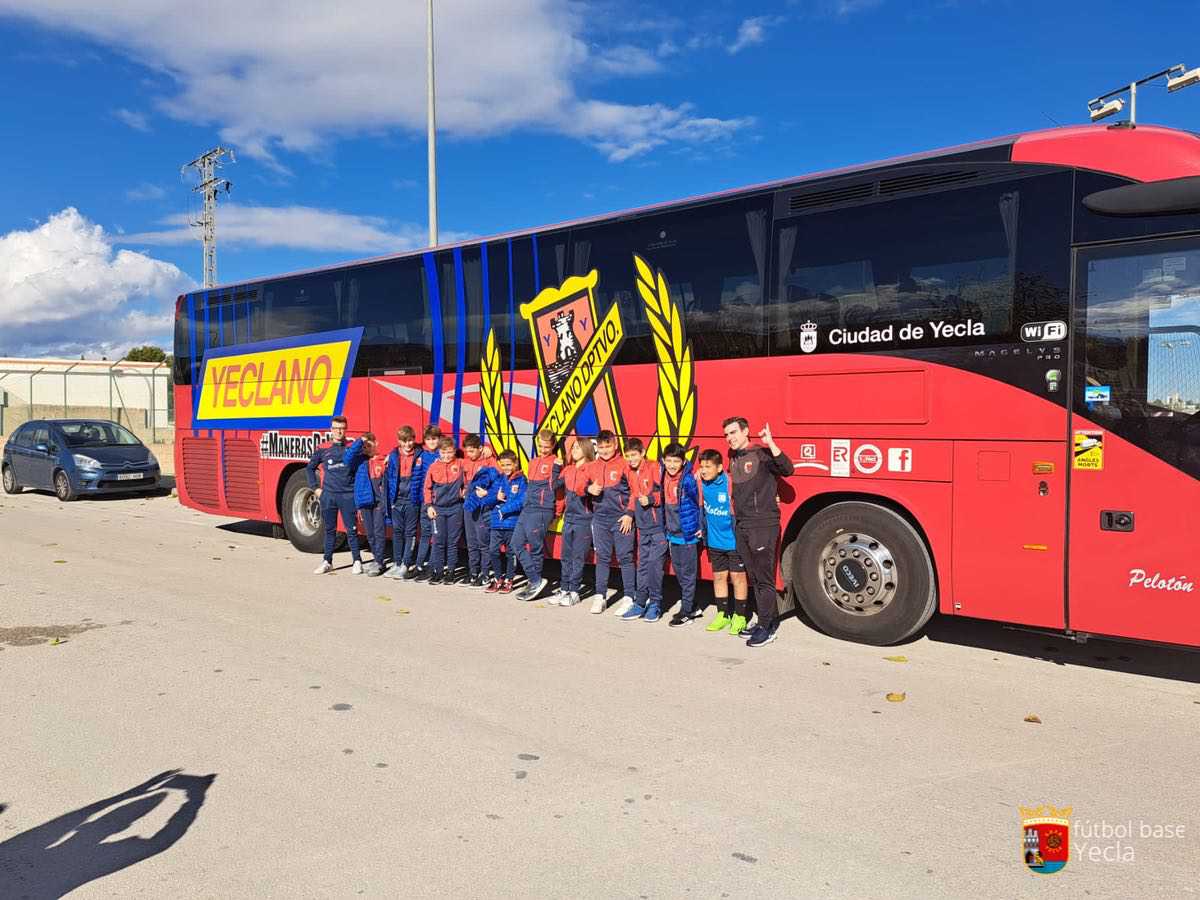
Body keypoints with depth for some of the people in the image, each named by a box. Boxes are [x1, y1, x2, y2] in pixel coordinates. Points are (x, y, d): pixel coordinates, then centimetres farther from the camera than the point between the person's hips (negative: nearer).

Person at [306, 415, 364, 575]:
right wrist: (315, 488, 10)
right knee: (329, 530, 10)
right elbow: (311, 468, 17)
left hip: (348, 495, -2)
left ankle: (357, 561, 8)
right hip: (328, 496, 2)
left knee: (351, 530, 0)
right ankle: (327, 562, 17)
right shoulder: (323, 450, 6)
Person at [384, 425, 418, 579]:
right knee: (397, 531, 8)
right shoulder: (393, 456, 7)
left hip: (412, 500, -3)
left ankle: (405, 565, 1)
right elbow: (388, 477, 8)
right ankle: (396, 563, 16)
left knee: (410, 532, -1)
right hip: (396, 499, 3)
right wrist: (388, 498, 3)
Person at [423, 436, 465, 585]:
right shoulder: (433, 467, 1)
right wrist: (429, 506, 1)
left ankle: (451, 571, 14)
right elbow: (427, 488, 6)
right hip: (438, 508, 0)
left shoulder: (460, 465, -2)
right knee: (438, 541, 2)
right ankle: (437, 571, 9)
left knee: (453, 541, 5)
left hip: (455, 508, 0)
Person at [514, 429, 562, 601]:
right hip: (527, 509, 8)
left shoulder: (556, 462, -4)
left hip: (542, 510, -8)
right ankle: (535, 580, 9)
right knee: (517, 542, 5)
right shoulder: (533, 462, 18)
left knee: (535, 546, -3)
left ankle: (535, 582, 9)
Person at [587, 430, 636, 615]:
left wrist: (630, 514, -10)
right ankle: (600, 596, 17)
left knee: (625, 557, 0)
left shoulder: (624, 464, -5)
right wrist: (590, 489, -6)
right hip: (600, 518, 5)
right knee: (602, 557, 10)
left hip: (621, 518, -4)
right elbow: (585, 487, 18)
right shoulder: (593, 467, 9)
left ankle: (628, 597, 6)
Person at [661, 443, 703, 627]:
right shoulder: (664, 477, 2)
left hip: (687, 534, -7)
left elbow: (700, 503, -12)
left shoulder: (689, 479, -17)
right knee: (679, 572, 16)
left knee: (688, 574, 3)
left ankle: (686, 612, 12)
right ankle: (692, 607, 29)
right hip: (672, 534, 7)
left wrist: (700, 527, -9)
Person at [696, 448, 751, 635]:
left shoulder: (730, 483, -20)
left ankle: (740, 616, 16)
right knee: (719, 576, 13)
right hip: (715, 541, 5)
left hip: (734, 540, -5)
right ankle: (723, 614, 25)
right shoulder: (701, 484, -4)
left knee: (737, 576, 5)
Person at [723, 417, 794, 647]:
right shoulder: (733, 457, 15)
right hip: (741, 526, 8)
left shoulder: (762, 454, -8)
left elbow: (787, 469, -25)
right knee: (754, 577, 12)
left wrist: (770, 443, -28)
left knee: (764, 577, -4)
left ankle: (766, 628, 2)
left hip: (763, 525, -8)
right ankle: (770, 619, 23)